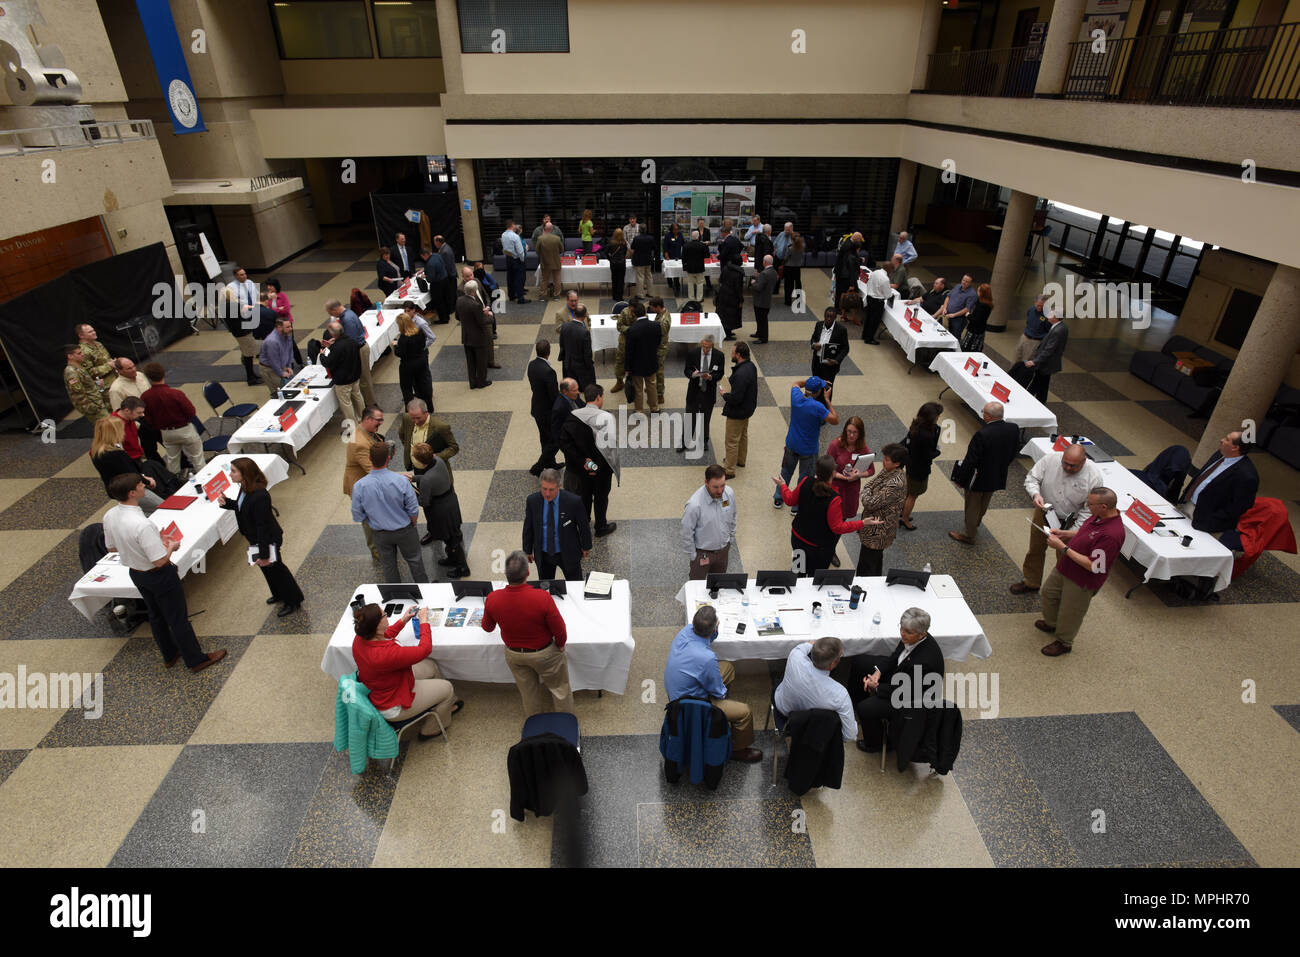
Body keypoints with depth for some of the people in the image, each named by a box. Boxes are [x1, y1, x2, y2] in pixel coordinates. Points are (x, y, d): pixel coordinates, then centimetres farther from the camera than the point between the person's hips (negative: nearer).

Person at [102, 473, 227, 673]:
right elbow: (160, 561, -30)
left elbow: (111, 547, 8)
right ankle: (196, 660, 23)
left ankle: (169, 655, 43)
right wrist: (171, 546, -10)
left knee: (155, 615, 25)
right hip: (159, 575, -8)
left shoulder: (109, 516, -10)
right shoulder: (142, 525, -35)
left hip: (135, 573, 8)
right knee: (177, 619, 8)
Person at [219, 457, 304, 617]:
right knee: (267, 569, 26)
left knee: (276, 569, 9)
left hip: (269, 541, -9)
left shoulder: (260, 496, -35)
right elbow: (241, 507, 15)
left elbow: (263, 526, -30)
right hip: (256, 539, 9)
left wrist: (264, 554, -24)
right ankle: (280, 595, 49)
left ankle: (292, 602, 29)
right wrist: (227, 502, -6)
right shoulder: (245, 489, -6)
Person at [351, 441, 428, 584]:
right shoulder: (401, 481, -27)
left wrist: (373, 522, 11)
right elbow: (413, 510, -16)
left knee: (388, 564, 23)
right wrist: (412, 525, 4)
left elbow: (358, 517, -10)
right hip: (404, 531, -2)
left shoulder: (359, 486, -22)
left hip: (379, 533, 2)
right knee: (414, 560, 22)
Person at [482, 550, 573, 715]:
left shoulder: (492, 600, -24)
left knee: (528, 692, 26)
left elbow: (487, 627, -1)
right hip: (544, 653, -3)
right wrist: (560, 645, 1)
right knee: (559, 689, 22)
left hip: (513, 655, 3)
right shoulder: (542, 598, -35)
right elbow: (560, 631, -21)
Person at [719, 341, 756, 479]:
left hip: (737, 413, -10)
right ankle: (740, 460, 47)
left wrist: (725, 394, -13)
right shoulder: (751, 366, -3)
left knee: (731, 441, 4)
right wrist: (730, 392, 5)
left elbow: (735, 399, -32)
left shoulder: (740, 374, -34)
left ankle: (729, 470, 15)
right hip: (747, 408, 10)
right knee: (743, 435, 27)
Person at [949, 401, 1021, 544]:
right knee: (983, 504, 29)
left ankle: (969, 536, 32)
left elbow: (970, 461, -26)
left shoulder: (982, 435, -33)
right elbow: (1015, 452, 4)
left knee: (972, 506, 15)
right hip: (998, 477, 6)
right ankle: (976, 524, 53)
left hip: (978, 478, -6)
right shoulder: (1013, 429, -12)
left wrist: (959, 479, -14)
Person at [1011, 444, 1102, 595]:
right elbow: (1031, 478, -8)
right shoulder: (1050, 459, -21)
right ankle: (1031, 582, 42)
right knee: (1036, 549, 20)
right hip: (1044, 513, 3)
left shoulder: (1094, 476, -24)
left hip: (1070, 522, -3)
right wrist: (1035, 494, -29)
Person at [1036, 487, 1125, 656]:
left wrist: (1063, 547, -30)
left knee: (1069, 613, 13)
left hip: (1081, 581, -9)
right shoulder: (1099, 516, -8)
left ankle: (1063, 643, 39)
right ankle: (1051, 623, 54)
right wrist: (1063, 534, -2)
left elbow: (1094, 566, -31)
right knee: (1048, 592, 28)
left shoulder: (1111, 534, -36)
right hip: (1065, 569, 9)